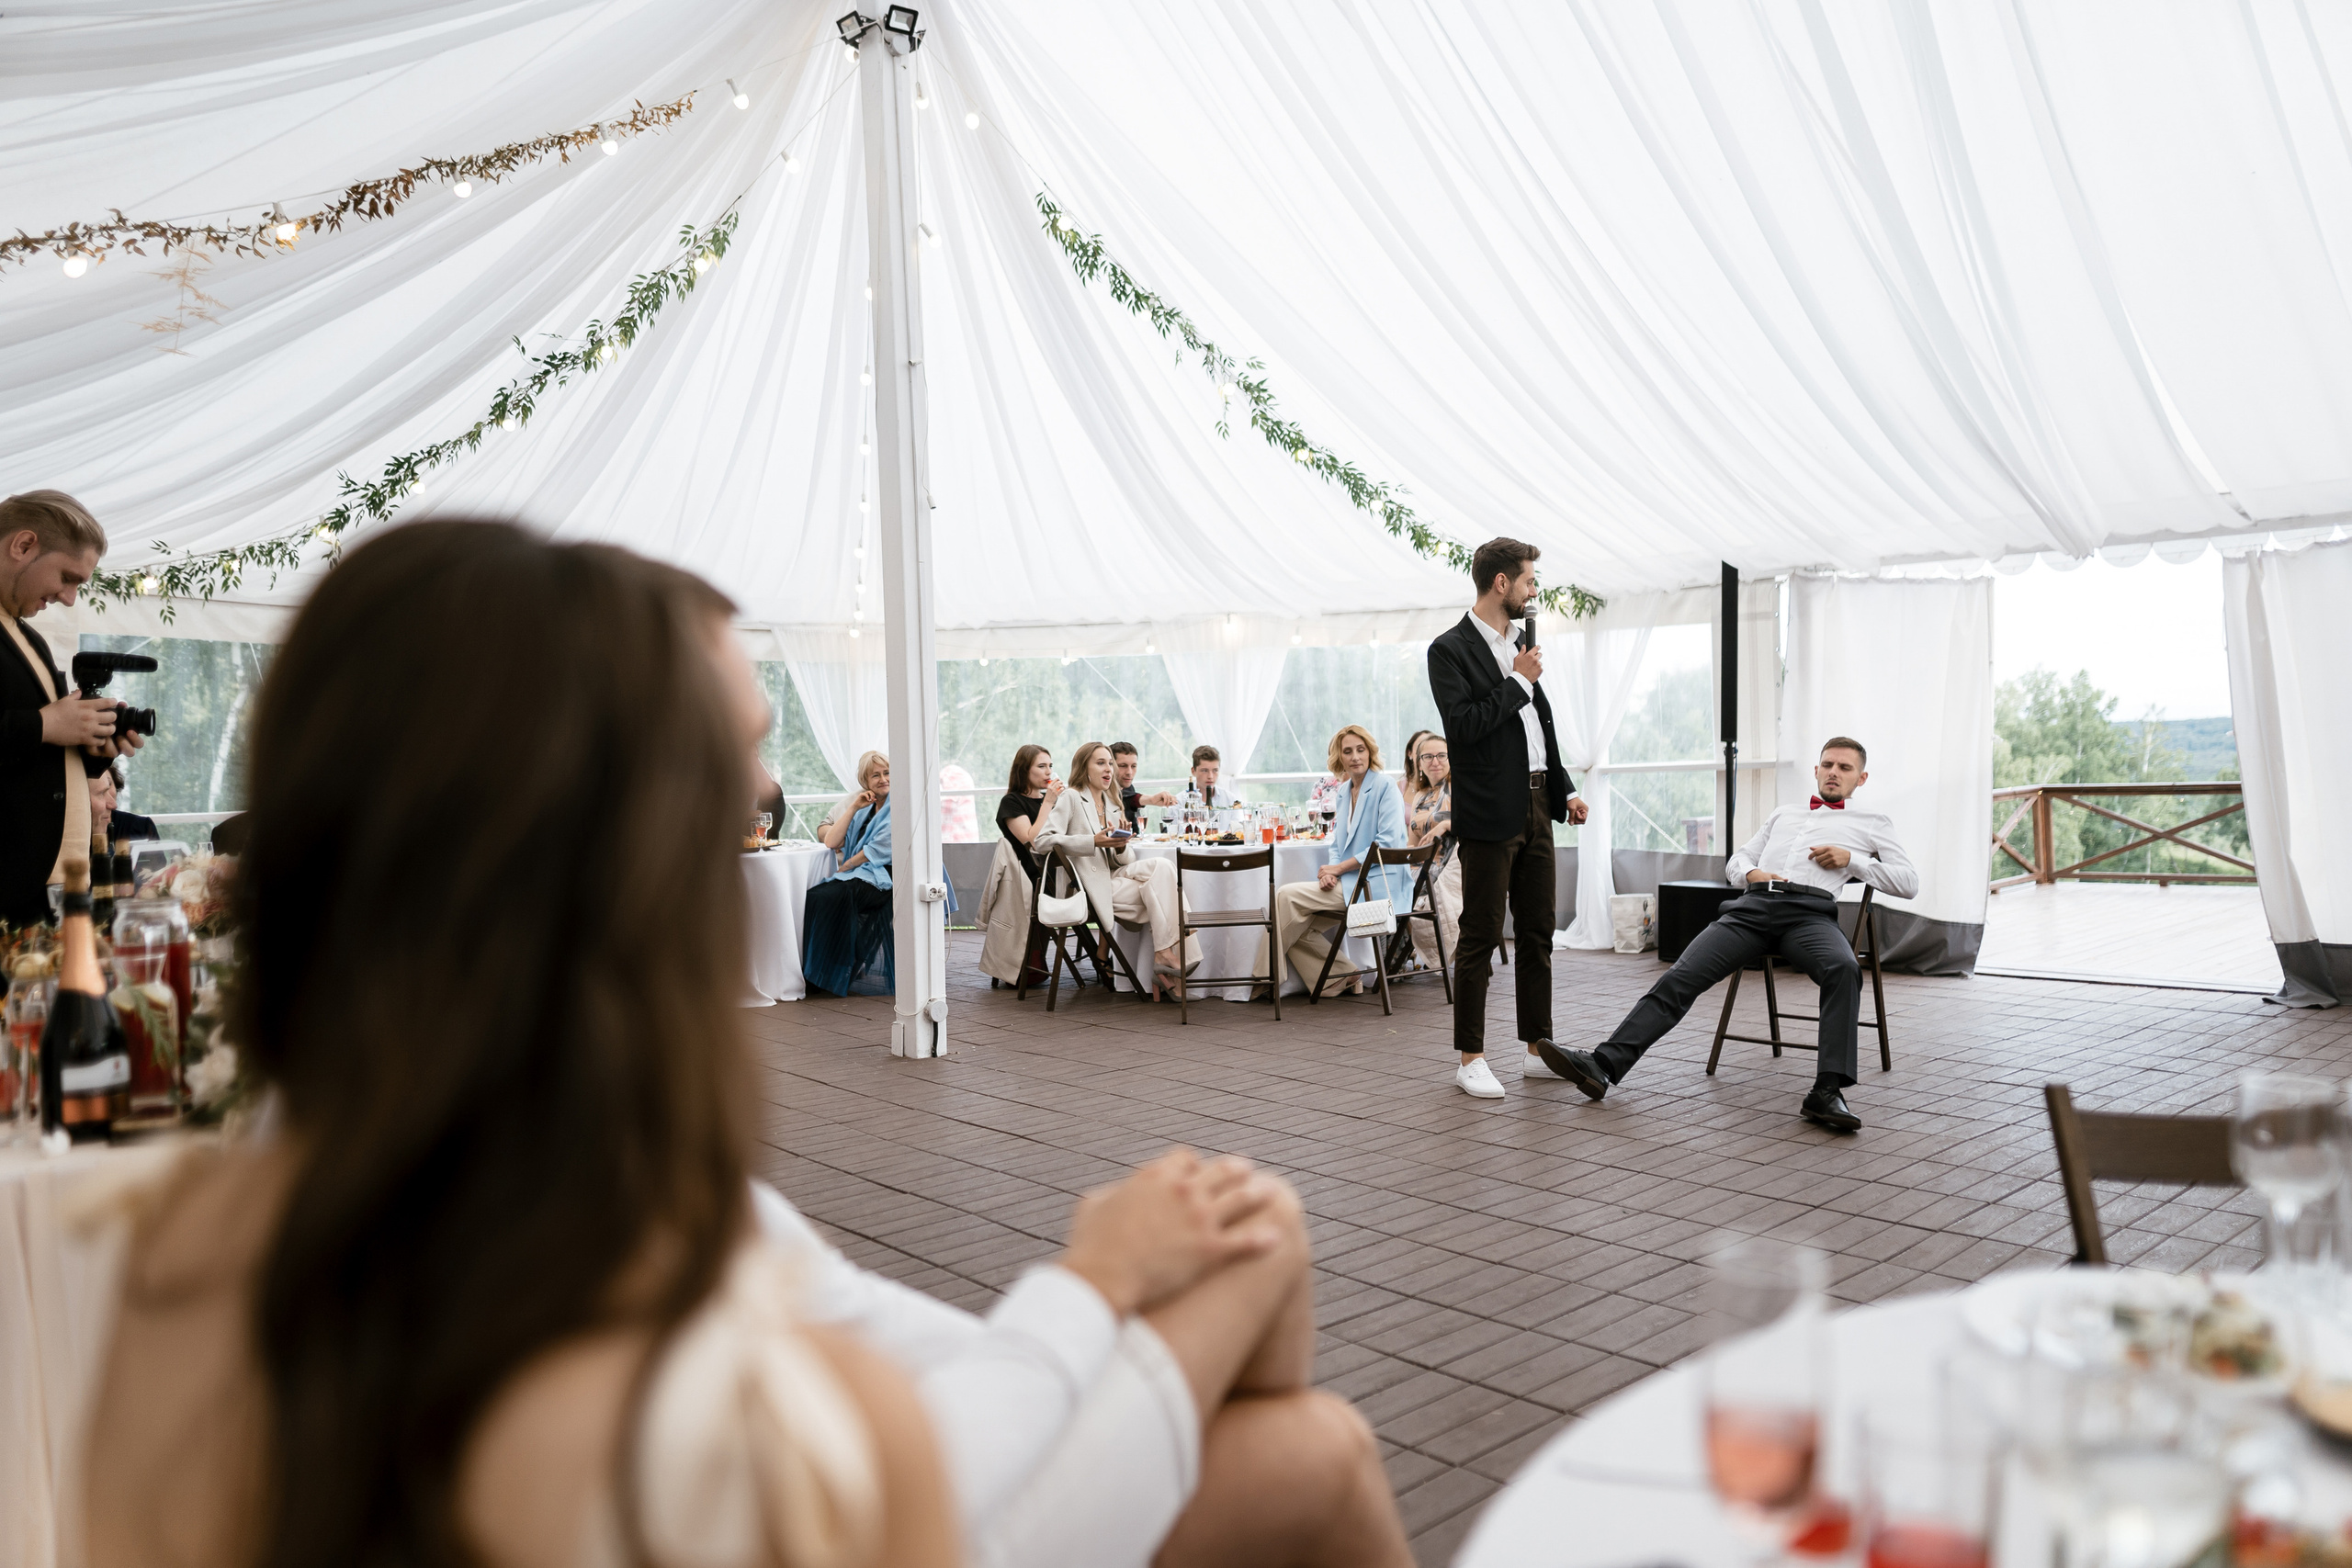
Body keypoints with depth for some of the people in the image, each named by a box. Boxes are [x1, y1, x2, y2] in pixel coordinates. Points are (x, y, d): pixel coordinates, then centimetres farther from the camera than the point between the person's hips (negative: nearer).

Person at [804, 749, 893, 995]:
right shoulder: (864, 806, 20)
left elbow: (878, 850, -10)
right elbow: (830, 842, 10)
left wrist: (845, 867, -2)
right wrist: (854, 808, 4)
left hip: (883, 876, -7)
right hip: (859, 875, 7)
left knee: (826, 898, -28)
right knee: (811, 896, -19)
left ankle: (827, 973, -20)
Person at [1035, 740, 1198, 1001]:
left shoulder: (1112, 806, 23)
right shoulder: (1071, 798, 1)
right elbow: (1043, 840, -14)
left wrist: (1121, 848, -6)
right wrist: (1094, 841, -19)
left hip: (1111, 878, 7)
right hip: (1090, 885, -7)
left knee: (1163, 867, -20)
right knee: (1161, 891, -21)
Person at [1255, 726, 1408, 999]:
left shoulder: (1385, 786, -8)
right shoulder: (1344, 790, 16)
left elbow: (1387, 843, -16)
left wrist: (1338, 868, -16)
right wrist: (1331, 872, -4)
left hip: (1376, 885, -8)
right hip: (1349, 882, 8)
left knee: (1287, 896, -16)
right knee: (1298, 929, -8)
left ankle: (1268, 975, -5)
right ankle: (1344, 978, 3)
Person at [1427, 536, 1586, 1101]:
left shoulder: (1517, 648, 17)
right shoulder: (1451, 650, -8)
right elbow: (1464, 724, -21)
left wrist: (1565, 790, 18)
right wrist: (1518, 682, -12)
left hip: (1536, 809, 8)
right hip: (1490, 816, -8)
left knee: (1538, 934, 12)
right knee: (1480, 938, -2)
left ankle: (1539, 1046, 22)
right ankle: (1470, 1059, 5)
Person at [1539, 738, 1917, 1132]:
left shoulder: (1873, 824, 27)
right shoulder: (1783, 815, 36)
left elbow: (1908, 883, 18)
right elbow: (1736, 860, 33)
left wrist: (1851, 859, 5)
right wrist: (1752, 873, 9)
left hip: (1811, 912, -2)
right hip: (1753, 906, 3)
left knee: (1843, 967, -38)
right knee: (1681, 976, -19)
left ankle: (1828, 1091, -42)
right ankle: (1604, 1064, -29)